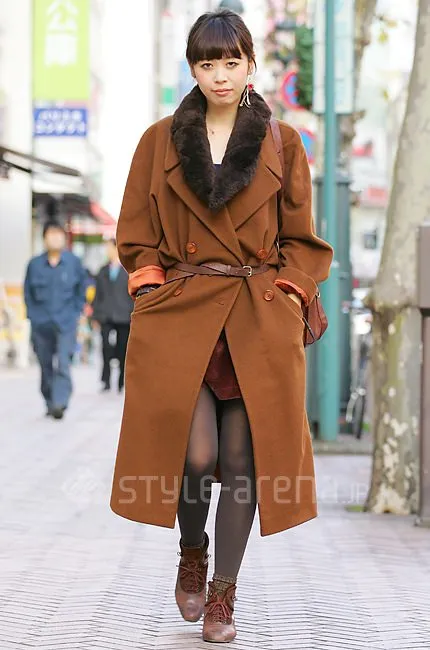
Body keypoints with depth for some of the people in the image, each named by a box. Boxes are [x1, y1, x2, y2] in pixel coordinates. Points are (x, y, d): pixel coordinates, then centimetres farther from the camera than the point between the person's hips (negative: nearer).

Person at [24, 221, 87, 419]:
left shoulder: (73, 262, 0)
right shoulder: (34, 264, 1)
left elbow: (81, 290, 9)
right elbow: (28, 292, 10)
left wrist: (74, 314, 4)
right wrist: (33, 315, 4)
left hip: (66, 323, -2)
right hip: (41, 324, 2)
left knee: (63, 364, -15)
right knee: (46, 366, 8)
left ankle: (60, 403, -21)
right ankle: (50, 403, 20)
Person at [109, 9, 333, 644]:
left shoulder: (283, 145, 7)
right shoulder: (160, 141, 7)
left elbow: (303, 242, 10)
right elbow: (136, 237, 10)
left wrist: (287, 297, -3)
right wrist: (153, 294, -2)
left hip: (260, 323, 1)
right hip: (181, 316, 0)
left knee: (241, 460, -1)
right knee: (195, 455, -14)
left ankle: (224, 592, 15)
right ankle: (193, 553, 18)